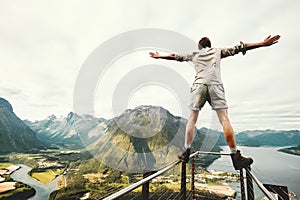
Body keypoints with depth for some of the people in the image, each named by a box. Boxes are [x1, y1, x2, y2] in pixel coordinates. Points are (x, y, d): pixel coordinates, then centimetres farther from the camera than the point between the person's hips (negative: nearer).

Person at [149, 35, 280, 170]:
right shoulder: (217, 51, 27)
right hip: (215, 84, 0)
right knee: (224, 119, -7)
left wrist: (159, 56, 46)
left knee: (192, 119, 4)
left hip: (199, 84, 1)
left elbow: (176, 57, 35)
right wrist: (263, 44, 26)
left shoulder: (194, 55, 28)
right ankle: (235, 156, -9)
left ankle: (186, 152, 3)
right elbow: (238, 48, 23)